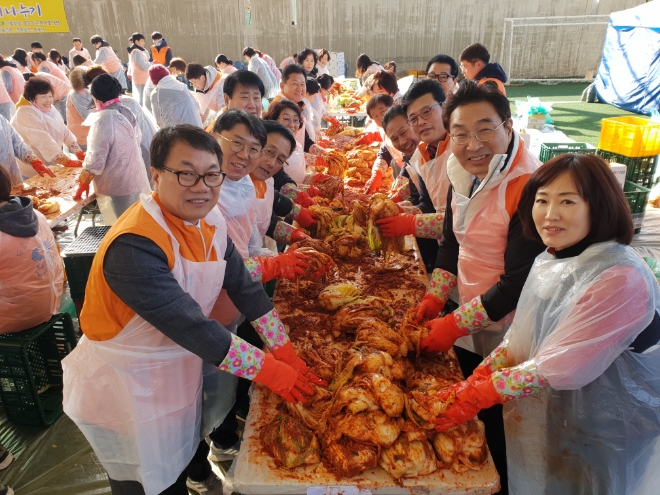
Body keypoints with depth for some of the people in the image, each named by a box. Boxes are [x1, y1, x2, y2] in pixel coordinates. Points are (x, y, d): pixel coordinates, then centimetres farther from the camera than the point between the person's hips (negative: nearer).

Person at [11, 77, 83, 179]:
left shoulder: (49, 109, 3)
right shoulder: (26, 114, -21)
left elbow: (65, 132, -1)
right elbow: (43, 141, -30)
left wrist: (80, 154, -13)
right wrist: (67, 162, -36)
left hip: (51, 165, 7)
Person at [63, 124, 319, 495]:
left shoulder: (209, 220, -8)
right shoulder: (134, 247, -33)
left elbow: (244, 286, -5)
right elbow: (194, 329, -32)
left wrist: (287, 353, -9)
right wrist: (269, 369, -24)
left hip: (180, 365, 7)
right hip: (124, 384, -6)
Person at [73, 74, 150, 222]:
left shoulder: (104, 119, -18)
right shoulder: (127, 112, 1)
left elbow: (96, 157, -17)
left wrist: (83, 183, -3)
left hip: (117, 185, -7)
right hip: (135, 180, 7)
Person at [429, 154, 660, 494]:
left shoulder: (620, 279, -29)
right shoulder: (550, 261, -3)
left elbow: (561, 367, -29)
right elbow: (521, 335, 0)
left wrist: (479, 395, -23)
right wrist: (475, 379, -12)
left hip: (604, 437, -6)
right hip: (546, 418, 6)